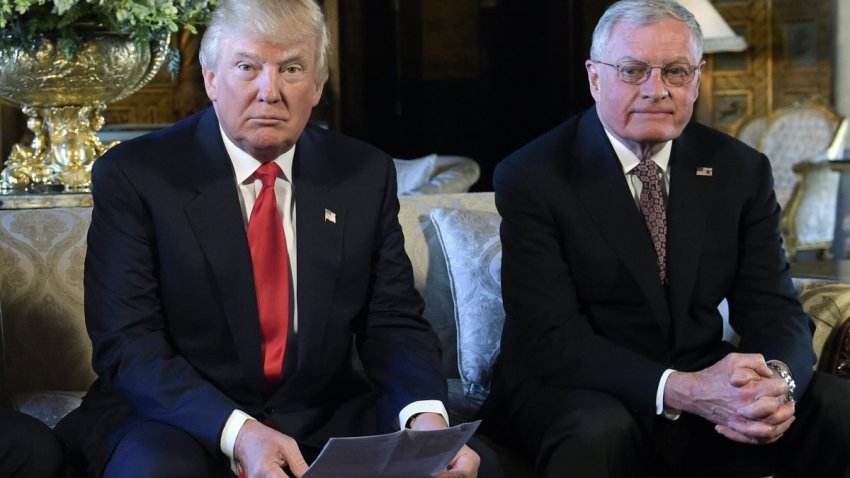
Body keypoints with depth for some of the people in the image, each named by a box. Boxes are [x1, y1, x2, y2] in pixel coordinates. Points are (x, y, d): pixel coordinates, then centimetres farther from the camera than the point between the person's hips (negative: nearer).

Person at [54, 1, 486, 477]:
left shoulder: (366, 175, 3)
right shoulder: (134, 176, -7)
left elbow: (393, 323, 2)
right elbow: (127, 344, -13)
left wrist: (426, 416, -20)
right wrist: (237, 433, -30)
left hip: (325, 421, 3)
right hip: (181, 421, -2)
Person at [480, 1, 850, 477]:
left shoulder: (742, 170, 2)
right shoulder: (533, 177, -11)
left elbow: (773, 307, -2)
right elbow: (549, 336, -19)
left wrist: (777, 378, -27)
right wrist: (680, 389, -33)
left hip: (704, 386, 4)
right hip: (571, 395, -4)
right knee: (599, 429, -37)